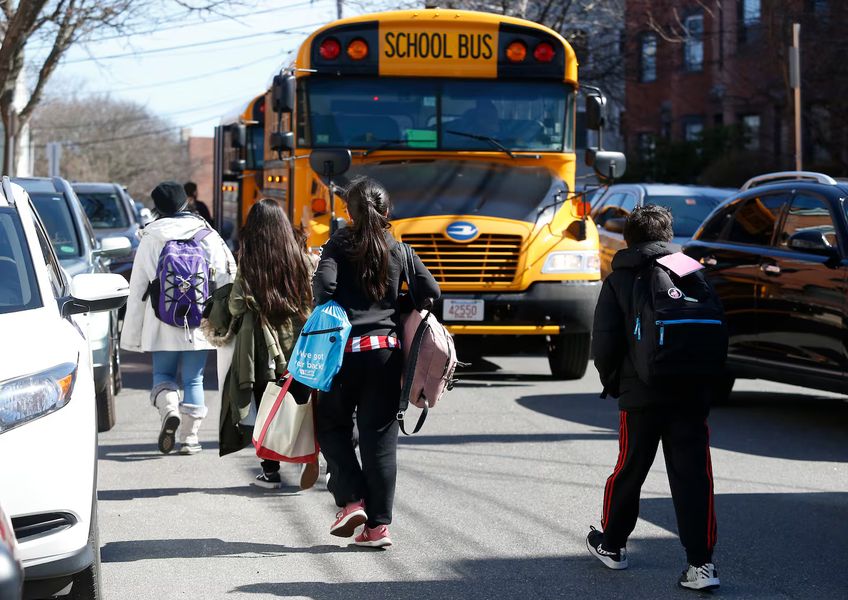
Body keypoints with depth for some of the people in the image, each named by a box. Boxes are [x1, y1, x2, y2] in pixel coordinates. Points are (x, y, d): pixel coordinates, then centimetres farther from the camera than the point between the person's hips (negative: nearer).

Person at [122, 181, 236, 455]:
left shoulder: (150, 239, -1)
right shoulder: (209, 236, 1)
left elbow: (137, 288, 1)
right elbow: (228, 278, 1)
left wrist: (131, 334, 6)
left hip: (162, 324, -1)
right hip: (199, 324, 1)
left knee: (163, 373, 13)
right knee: (193, 379, 10)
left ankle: (169, 408, -16)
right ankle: (189, 437, 7)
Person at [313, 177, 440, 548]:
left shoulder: (339, 246, -1)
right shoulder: (398, 250, 7)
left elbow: (324, 285, -17)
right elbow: (431, 291, 2)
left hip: (345, 351, -2)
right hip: (387, 350, 3)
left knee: (332, 425, 16)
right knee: (380, 436, 5)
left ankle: (351, 500, 0)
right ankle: (378, 524, 3)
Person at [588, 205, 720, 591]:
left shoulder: (619, 281, 1)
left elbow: (604, 343, -4)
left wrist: (613, 383, 11)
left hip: (641, 395, -1)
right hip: (692, 393, 1)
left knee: (628, 471, 14)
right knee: (694, 476, 0)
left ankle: (611, 545, 30)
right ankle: (701, 563, -6)